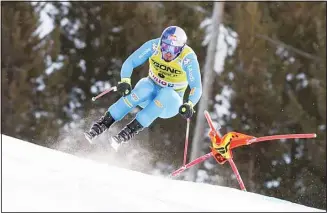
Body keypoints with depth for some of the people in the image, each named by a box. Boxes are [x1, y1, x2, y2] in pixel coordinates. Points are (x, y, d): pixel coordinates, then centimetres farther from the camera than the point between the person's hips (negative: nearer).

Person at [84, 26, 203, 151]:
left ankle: (126, 133, -39)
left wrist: (189, 105, -45)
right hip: (151, 88, 1)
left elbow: (196, 88, -26)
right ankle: (101, 125, -34)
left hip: (171, 100, -1)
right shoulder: (154, 46, -18)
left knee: (166, 94, -36)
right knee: (145, 88, -34)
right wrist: (125, 81, -32)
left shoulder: (188, 58, -24)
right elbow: (129, 62, -14)